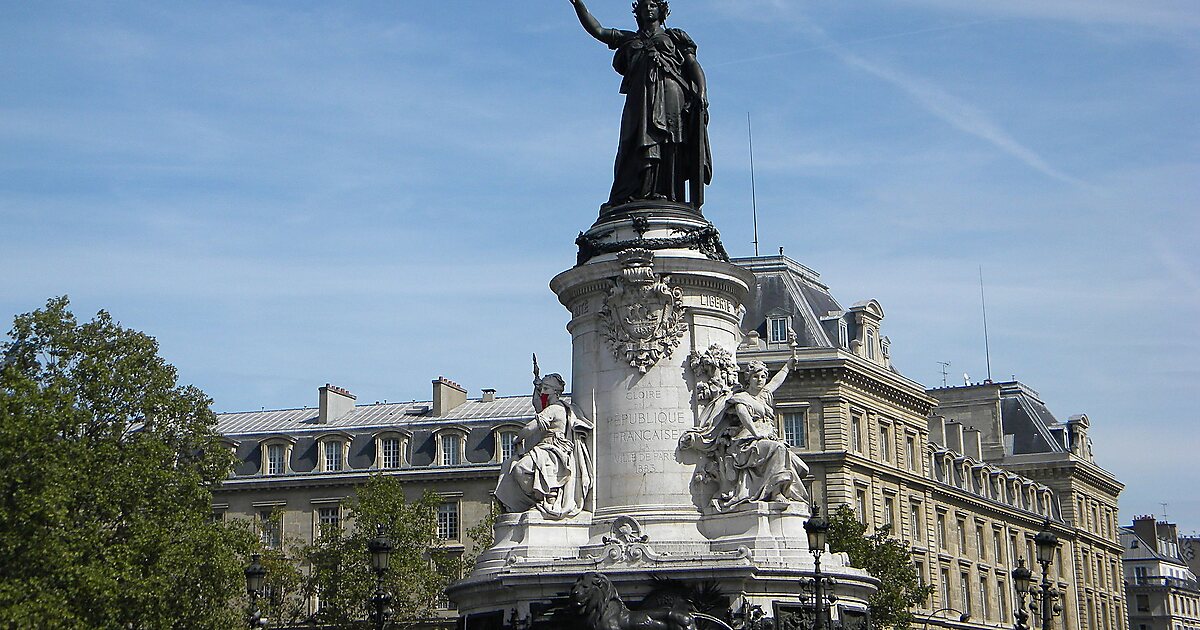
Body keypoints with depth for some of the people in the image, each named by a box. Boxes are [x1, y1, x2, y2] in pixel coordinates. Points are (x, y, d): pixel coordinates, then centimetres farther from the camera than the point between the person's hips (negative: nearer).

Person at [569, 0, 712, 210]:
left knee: (669, 146, -16)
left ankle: (669, 197, -26)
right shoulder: (629, 39, 31)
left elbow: (694, 65, 13)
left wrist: (701, 92, -5)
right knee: (640, 145, -14)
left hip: (669, 92, -2)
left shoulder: (674, 37, 24)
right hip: (640, 96, 2)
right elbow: (597, 30, 24)